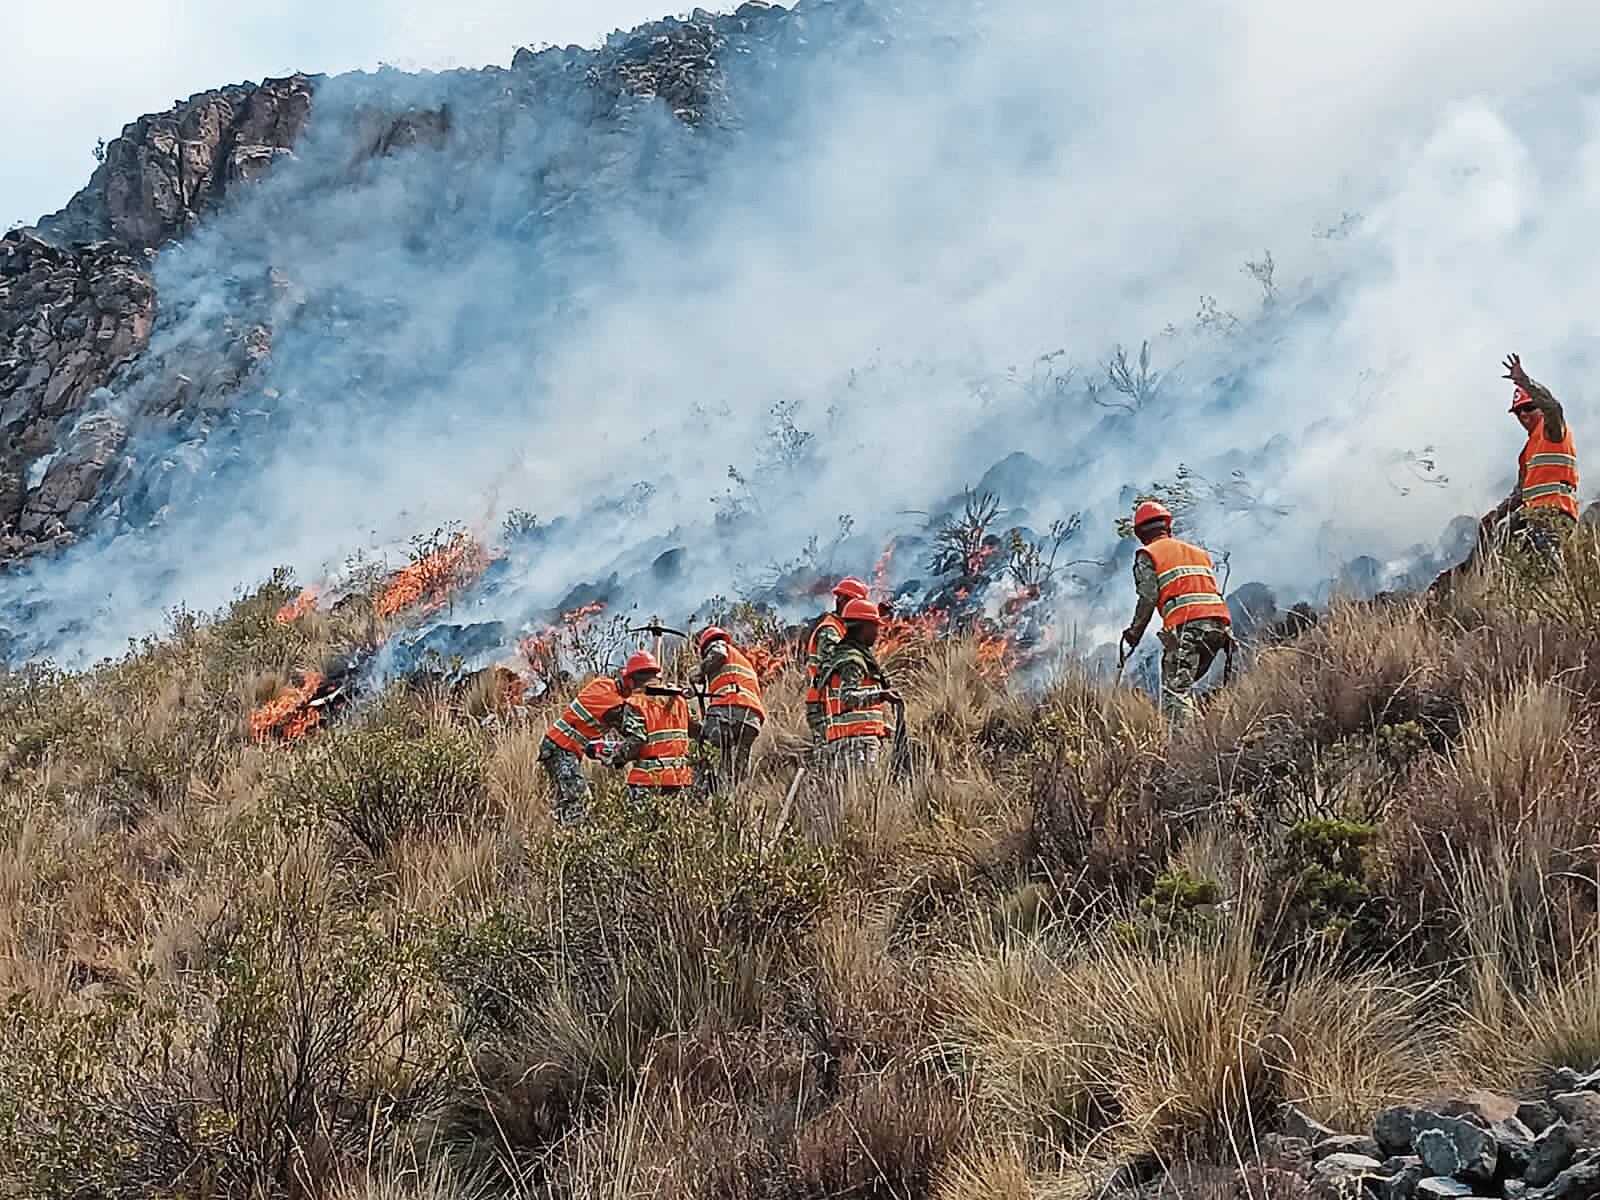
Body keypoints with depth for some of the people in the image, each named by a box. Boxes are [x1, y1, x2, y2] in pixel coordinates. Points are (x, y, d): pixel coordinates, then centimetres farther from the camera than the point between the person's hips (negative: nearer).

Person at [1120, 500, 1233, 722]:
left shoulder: (1148, 555, 8)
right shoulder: (1199, 552, 27)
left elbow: (1148, 598, -3)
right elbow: (1215, 591, 20)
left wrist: (1135, 631, 8)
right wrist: (1228, 631, 20)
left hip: (1186, 626, -6)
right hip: (1218, 625, 6)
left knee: (1174, 690, -9)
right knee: (1185, 684, 18)